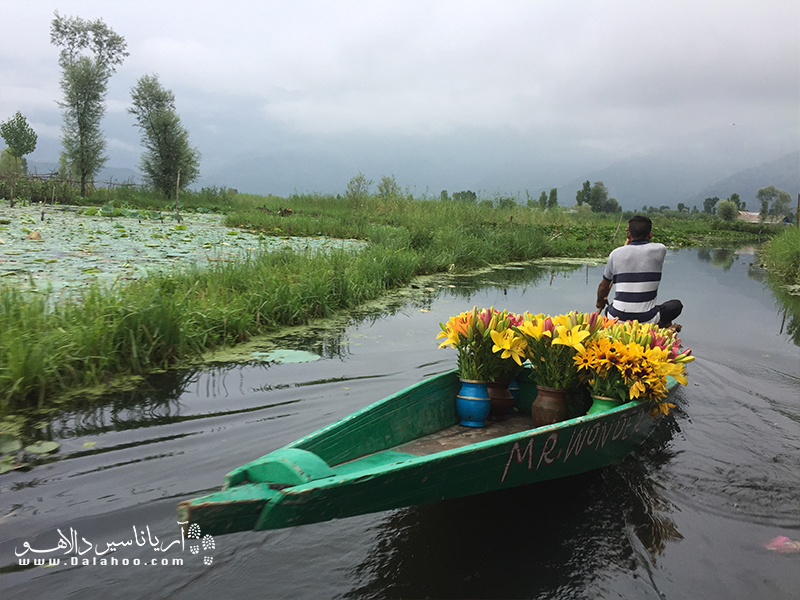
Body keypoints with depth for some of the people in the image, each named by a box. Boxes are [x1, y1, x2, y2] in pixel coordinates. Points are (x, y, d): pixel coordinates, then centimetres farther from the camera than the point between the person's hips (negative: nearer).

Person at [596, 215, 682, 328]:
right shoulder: (660, 250, -4)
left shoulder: (616, 253, -1)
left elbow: (603, 287, 10)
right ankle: (660, 324, 3)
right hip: (647, 320, -1)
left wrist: (600, 302, 29)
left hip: (617, 319, 1)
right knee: (676, 304, 25)